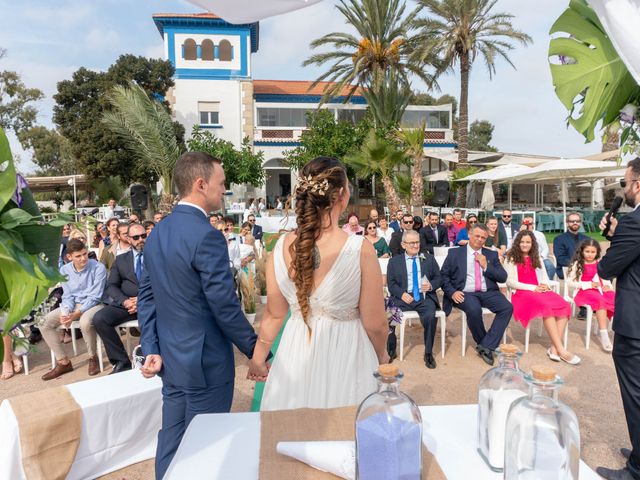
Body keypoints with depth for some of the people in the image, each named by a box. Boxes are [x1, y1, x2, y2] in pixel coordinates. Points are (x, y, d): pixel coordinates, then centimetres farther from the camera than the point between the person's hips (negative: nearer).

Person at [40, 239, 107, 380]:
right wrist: (65, 312, -15)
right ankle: (63, 362, 0)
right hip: (73, 305, 6)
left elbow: (94, 297, -17)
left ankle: (93, 358, -11)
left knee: (85, 322, -38)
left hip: (94, 304, -6)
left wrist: (76, 314, -25)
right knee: (44, 322, -10)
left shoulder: (98, 268, -17)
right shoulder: (64, 270, 1)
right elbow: (67, 296, 5)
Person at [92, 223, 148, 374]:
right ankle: (122, 361, -11)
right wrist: (125, 301, -11)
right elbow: (111, 285, 10)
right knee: (99, 318, -23)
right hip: (125, 304, 3)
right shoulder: (121, 259, 20)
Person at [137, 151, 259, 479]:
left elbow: (146, 297, 7)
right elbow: (225, 306, -20)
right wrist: (256, 350, -8)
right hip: (206, 361, -8)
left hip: (170, 358, 8)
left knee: (171, 443, 20)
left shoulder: (158, 232, 6)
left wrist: (151, 349, 9)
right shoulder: (206, 236, -21)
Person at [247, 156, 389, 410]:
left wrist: (258, 358, 17)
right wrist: (382, 355, 9)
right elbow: (375, 324, -12)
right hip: (345, 354, -3)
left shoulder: (282, 246, -11)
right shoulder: (360, 249, -21)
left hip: (297, 355, 3)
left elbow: (274, 314, 0)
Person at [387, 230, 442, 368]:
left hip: (424, 297, 0)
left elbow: (439, 278, 14)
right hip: (403, 297, 0)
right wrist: (402, 294, -13)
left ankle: (428, 353, -10)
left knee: (430, 316, -32)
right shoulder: (394, 261, 13)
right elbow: (391, 284, 6)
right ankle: (391, 350, -3)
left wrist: (431, 285, -9)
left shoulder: (429, 259, 17)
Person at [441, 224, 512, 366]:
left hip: (488, 293, 3)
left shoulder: (491, 255, 17)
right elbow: (444, 275, 5)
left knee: (507, 307, -25)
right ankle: (484, 344, -6)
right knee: (474, 310, -35)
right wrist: (452, 292, -11)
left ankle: (486, 346, -17)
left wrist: (486, 266, -4)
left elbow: (503, 278, 10)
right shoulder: (454, 253, 9)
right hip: (465, 293, -3)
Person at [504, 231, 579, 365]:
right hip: (522, 292, -5)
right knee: (546, 307, -34)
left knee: (564, 306, -24)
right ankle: (562, 350, -32)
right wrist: (532, 287, -11)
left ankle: (554, 349, -30)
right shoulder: (511, 258, 7)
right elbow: (509, 282, -3)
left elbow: (545, 277, 20)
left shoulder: (536, 258, 23)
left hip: (539, 290, 5)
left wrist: (545, 285, -6)